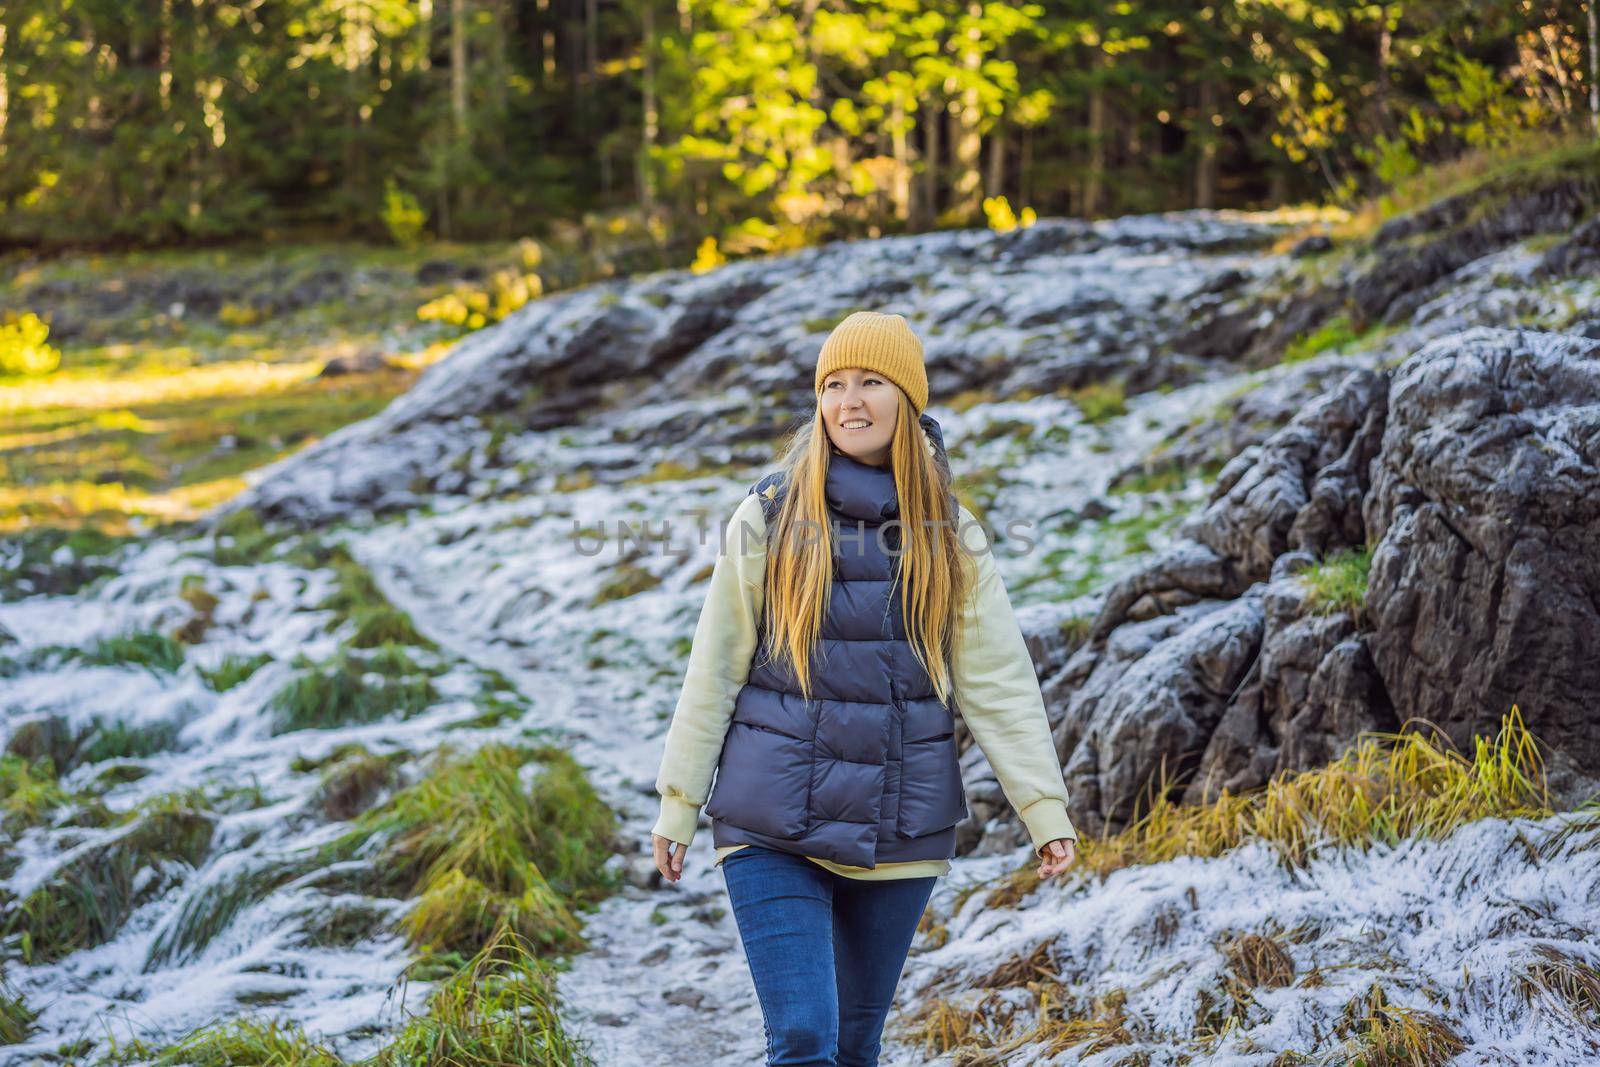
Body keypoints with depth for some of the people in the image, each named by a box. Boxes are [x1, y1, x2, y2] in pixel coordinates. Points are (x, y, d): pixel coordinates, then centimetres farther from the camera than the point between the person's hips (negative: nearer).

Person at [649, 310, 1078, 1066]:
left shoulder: (950, 535, 4)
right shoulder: (770, 518, -2)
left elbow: (998, 681, 2)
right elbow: (714, 672, 2)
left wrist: (1043, 808, -5)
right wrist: (678, 804, 2)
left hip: (900, 832, 2)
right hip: (775, 831, -2)